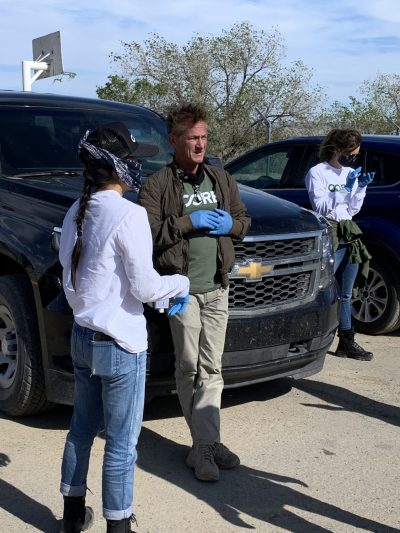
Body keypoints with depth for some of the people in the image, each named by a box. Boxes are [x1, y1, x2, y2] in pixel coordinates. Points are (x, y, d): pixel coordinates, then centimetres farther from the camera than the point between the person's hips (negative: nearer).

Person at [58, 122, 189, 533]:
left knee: (82, 428, 20)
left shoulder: (76, 213, 7)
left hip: (82, 336, 9)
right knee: (121, 443, 4)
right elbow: (144, 286, -18)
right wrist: (181, 284, -1)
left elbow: (70, 275, 12)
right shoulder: (128, 214, -19)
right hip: (119, 343, -8)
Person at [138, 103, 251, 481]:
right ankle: (206, 444, 12)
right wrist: (187, 222, -18)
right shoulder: (157, 185, -3)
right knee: (189, 368, 2)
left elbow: (244, 221, 19)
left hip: (217, 287, 5)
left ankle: (204, 444, 13)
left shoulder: (222, 180, 13)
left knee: (211, 368, 6)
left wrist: (229, 224, -3)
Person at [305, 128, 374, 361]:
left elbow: (352, 210, 14)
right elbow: (320, 206, -13)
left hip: (349, 236, 7)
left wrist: (361, 187, 0)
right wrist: (345, 187, -18)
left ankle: (346, 342, 17)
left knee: (345, 295, 11)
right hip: (329, 236, -7)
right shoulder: (317, 172, -4)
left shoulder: (351, 173, 15)